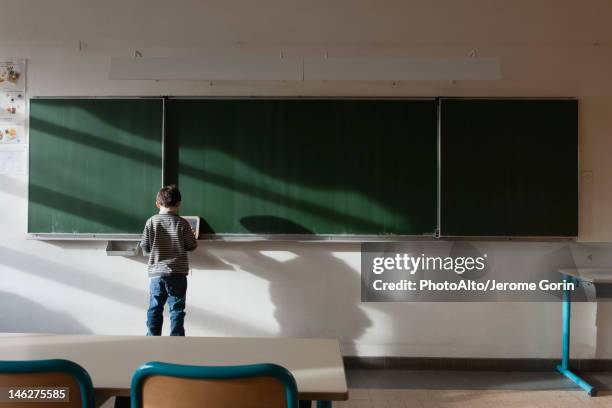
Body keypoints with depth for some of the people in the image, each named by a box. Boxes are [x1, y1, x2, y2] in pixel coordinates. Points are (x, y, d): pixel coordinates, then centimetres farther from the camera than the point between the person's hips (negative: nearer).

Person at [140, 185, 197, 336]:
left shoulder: (151, 222, -4)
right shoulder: (182, 223, -8)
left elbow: (145, 247, -1)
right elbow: (192, 246, -1)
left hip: (156, 272, 1)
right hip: (178, 273, -1)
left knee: (155, 308, 12)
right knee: (177, 309, 7)